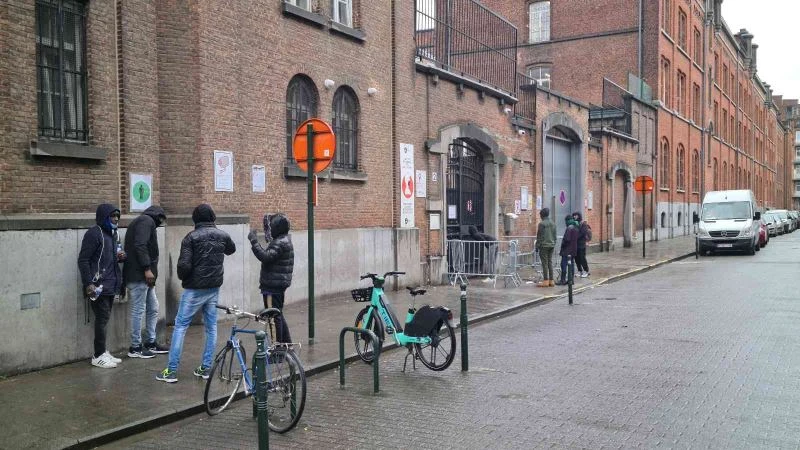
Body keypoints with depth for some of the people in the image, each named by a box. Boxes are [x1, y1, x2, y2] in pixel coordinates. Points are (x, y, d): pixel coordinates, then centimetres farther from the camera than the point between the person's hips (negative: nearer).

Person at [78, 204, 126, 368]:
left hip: (111, 285, 8)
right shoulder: (94, 234, -12)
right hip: (99, 286, -8)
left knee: (104, 318, 13)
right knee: (102, 319, -4)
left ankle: (103, 352, 21)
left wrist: (119, 257, 5)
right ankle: (98, 356, 5)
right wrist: (88, 284, -20)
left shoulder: (113, 234, 15)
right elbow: (83, 260, -14)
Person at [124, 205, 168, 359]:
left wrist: (149, 270, 12)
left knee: (153, 308, 14)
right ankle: (135, 347, 3)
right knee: (138, 310, -4)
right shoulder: (147, 221, -7)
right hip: (139, 275, -10)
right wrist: (147, 268, -21)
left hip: (142, 275, 10)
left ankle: (151, 343, 21)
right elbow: (140, 246, -21)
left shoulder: (143, 222, 23)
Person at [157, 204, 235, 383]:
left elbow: (184, 265, -18)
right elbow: (231, 249, 25)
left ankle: (172, 370, 2)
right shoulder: (222, 235, 3)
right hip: (214, 288, 4)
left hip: (194, 289, -4)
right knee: (211, 327, 12)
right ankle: (206, 368, 15)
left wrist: (182, 277, 2)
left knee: (180, 326, 3)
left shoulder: (191, 237, -12)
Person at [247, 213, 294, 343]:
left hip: (274, 285, -11)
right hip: (278, 284, 11)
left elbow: (266, 257, -28)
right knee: (278, 315, 19)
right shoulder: (283, 240, 14)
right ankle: (287, 343, 26)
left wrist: (254, 241, -26)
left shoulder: (280, 243, -18)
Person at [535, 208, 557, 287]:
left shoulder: (542, 223, -12)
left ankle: (545, 281, -5)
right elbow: (555, 236, 14)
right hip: (551, 245, 7)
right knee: (550, 262, 10)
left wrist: (537, 246, -4)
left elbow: (539, 236, -11)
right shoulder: (553, 223, 10)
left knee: (545, 263, -4)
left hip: (544, 245, -7)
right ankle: (551, 281, 11)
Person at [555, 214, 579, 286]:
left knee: (564, 265, -6)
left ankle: (563, 280, -6)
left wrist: (562, 246, -7)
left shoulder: (569, 228, -16)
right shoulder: (575, 228, 12)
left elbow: (566, 239, -21)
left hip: (567, 250, -9)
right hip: (573, 250, 9)